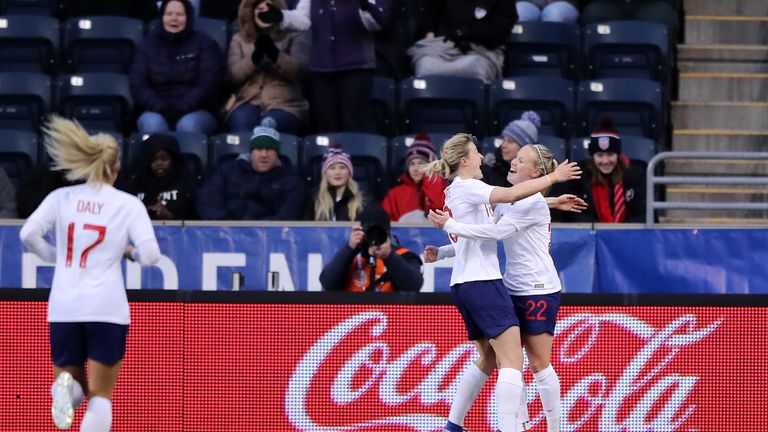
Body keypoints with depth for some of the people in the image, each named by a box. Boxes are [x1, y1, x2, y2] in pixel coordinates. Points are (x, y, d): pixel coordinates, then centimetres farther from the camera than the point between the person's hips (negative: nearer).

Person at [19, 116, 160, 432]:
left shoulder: (62, 198, 5)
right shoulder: (129, 204, 0)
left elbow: (29, 233, -6)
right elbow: (150, 254, -8)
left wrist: (55, 256, 12)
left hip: (64, 307, 2)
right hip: (108, 308, -2)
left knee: (73, 387, 19)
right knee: (100, 396, 7)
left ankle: (65, 386, -18)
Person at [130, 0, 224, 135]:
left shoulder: (204, 43, 7)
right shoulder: (148, 44, 12)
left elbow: (207, 83, -4)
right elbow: (138, 84, 3)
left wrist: (182, 110, -18)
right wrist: (162, 109, -15)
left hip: (194, 112, -1)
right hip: (157, 112, 1)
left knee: (189, 125, -37)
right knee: (152, 123, -35)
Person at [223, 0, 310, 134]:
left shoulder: (294, 37, 13)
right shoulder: (239, 39, 18)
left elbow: (299, 71, -5)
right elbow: (233, 76, 4)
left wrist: (274, 53, -22)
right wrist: (255, 57, -15)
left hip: (285, 105, -1)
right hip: (247, 102, 2)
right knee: (243, 131, -35)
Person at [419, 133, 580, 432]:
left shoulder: (455, 192, 18)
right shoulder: (467, 188, -9)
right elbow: (511, 194, -24)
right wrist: (553, 177, -15)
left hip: (462, 284, 10)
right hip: (482, 282, -10)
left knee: (488, 358, 21)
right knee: (512, 360, -14)